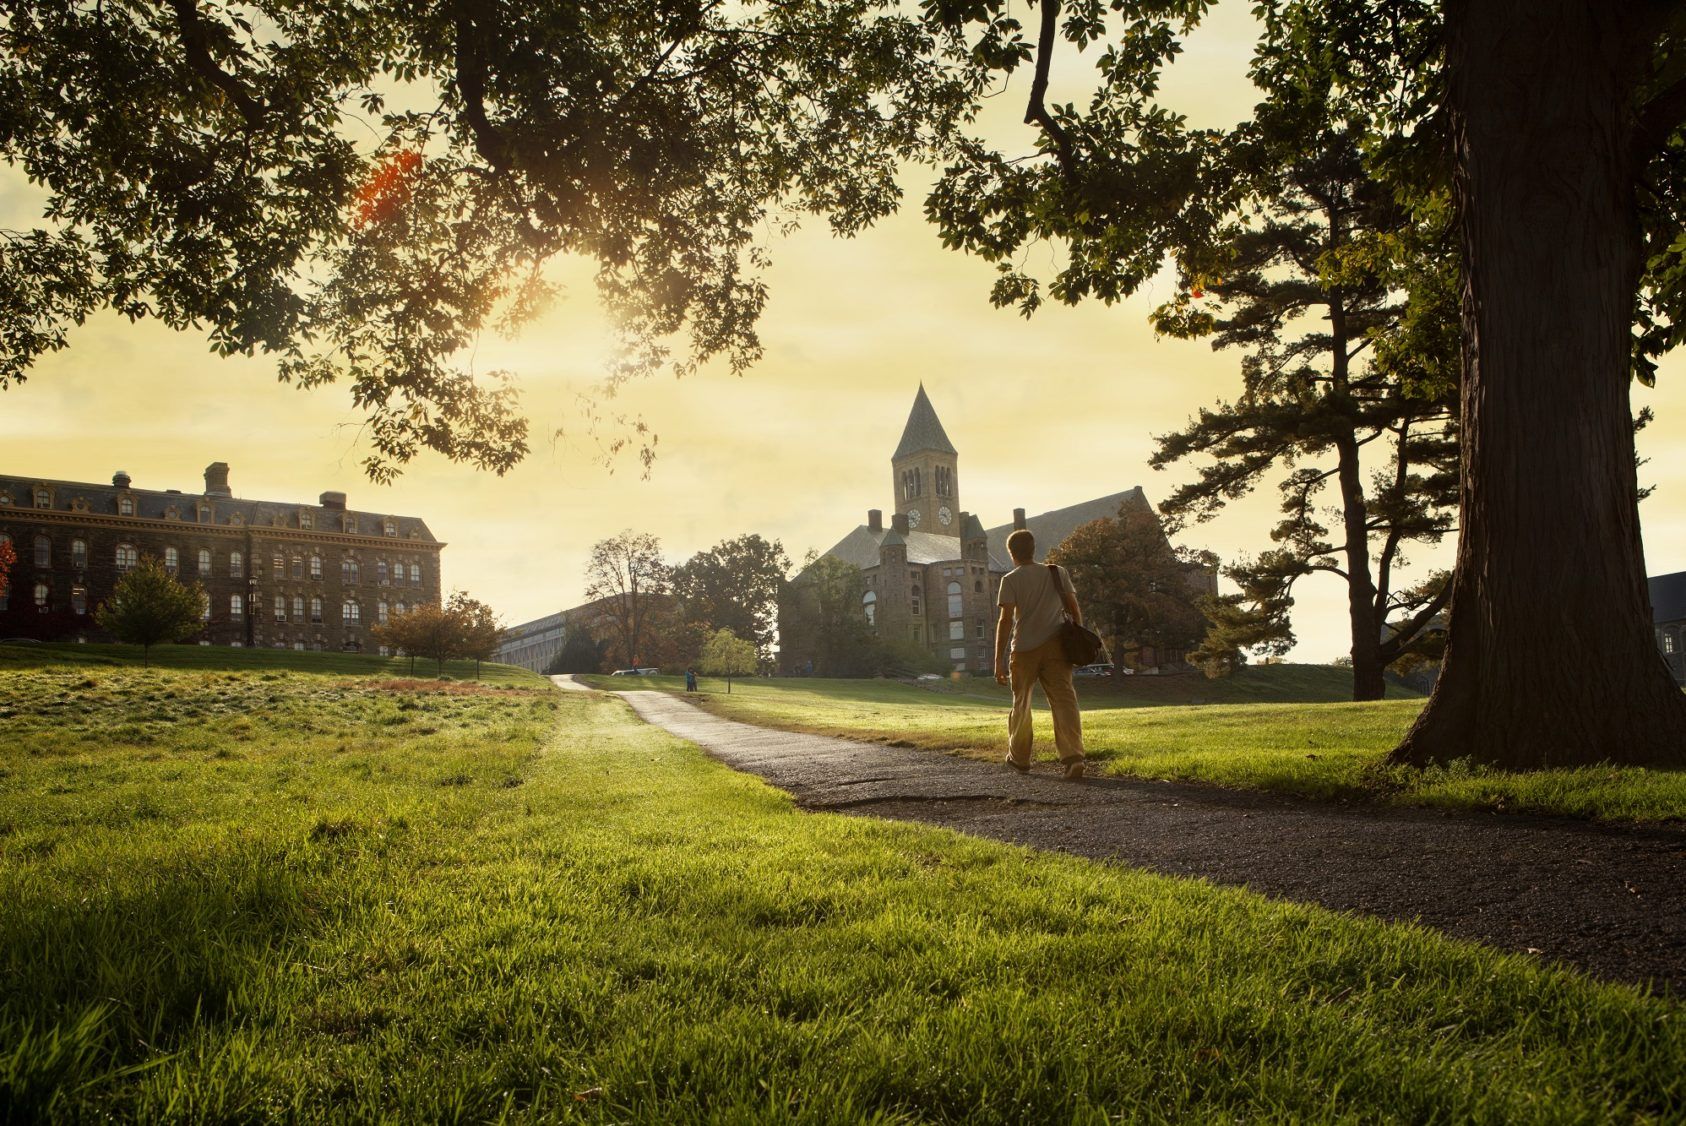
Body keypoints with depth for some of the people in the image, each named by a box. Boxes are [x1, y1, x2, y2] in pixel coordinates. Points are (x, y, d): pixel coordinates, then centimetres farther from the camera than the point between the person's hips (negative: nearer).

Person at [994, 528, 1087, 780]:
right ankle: (1073, 758, -20)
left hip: (1025, 650, -2)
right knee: (1064, 700, -4)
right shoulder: (1058, 573, 11)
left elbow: (1006, 620, -8)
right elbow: (1075, 609, 7)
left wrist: (999, 659, -8)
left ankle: (1019, 758, 28)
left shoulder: (1011, 580, 0)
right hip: (1056, 647, 2)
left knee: (1021, 703, 14)